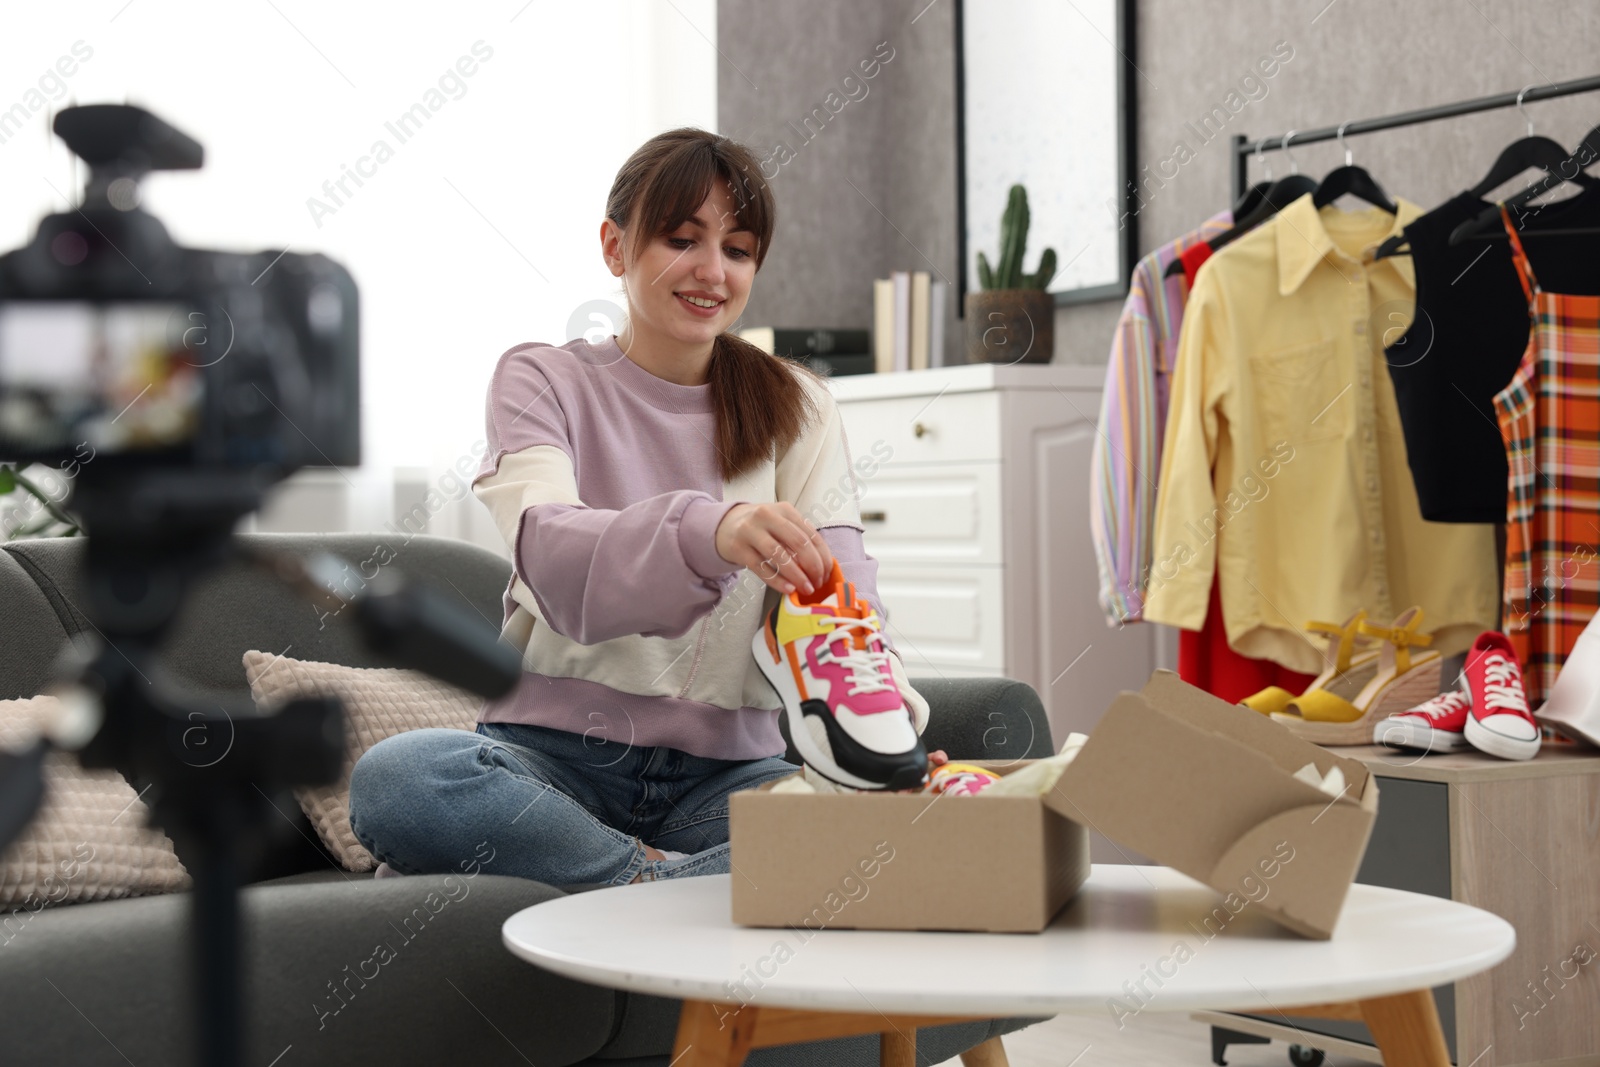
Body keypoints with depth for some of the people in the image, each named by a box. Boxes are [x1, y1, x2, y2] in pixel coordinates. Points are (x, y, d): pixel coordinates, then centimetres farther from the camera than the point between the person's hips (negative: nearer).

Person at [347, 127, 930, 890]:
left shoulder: (794, 408, 11)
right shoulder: (542, 382, 4)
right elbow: (550, 554, -17)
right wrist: (706, 531, -39)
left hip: (723, 767, 1)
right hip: (553, 757, -1)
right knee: (394, 777, -34)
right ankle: (674, 881, -22)